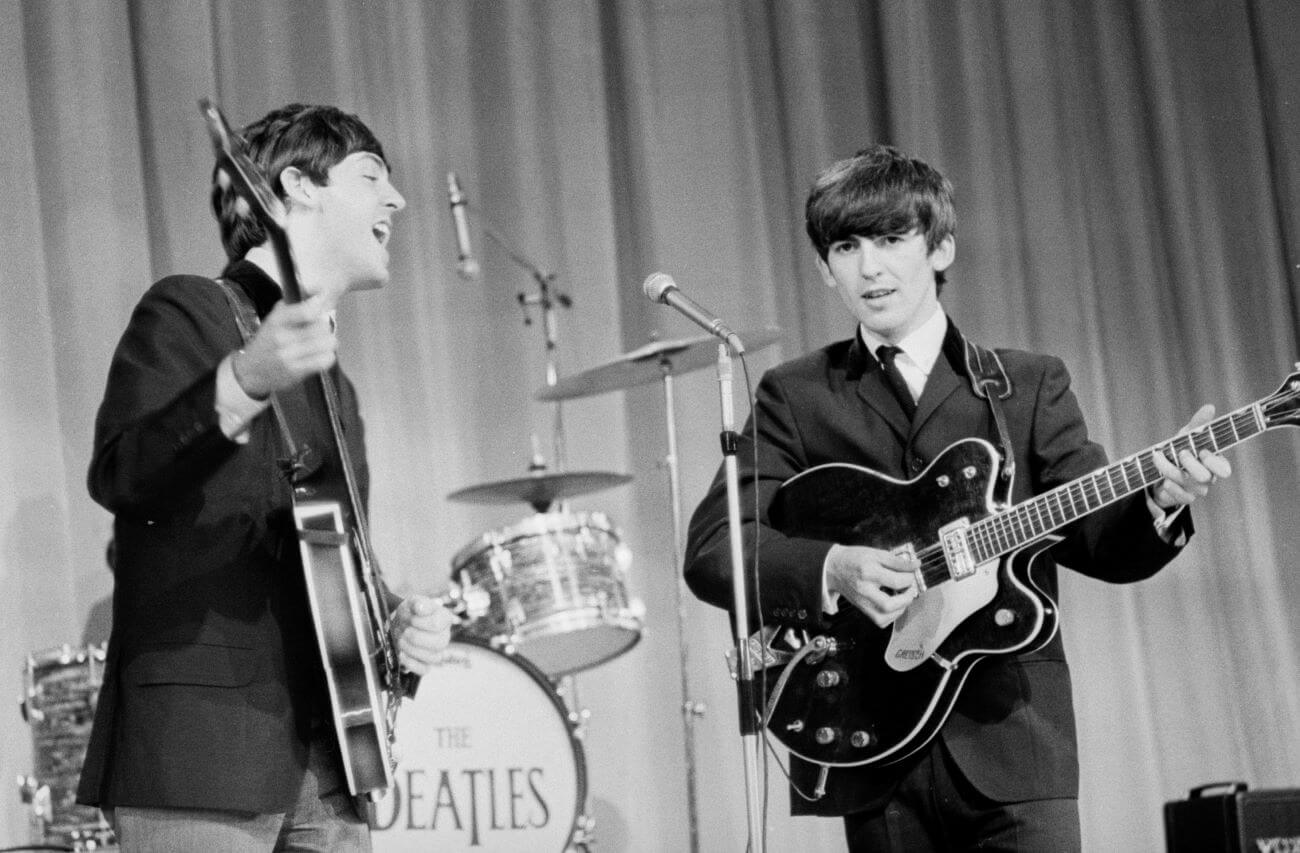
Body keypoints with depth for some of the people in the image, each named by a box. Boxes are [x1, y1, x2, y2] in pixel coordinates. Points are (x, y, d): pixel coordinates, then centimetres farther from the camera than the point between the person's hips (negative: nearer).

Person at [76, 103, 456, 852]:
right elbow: (116, 477, -18)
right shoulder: (189, 314, -1)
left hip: (326, 764, 8)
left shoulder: (335, 385, 24)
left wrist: (395, 623, 8)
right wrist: (242, 387, -35)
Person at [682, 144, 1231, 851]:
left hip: (1011, 736, 0)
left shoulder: (1029, 386, 11)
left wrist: (1158, 502, -18)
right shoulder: (794, 397, 8)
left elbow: (1099, 540, 3)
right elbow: (710, 547, -2)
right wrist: (832, 569, -19)